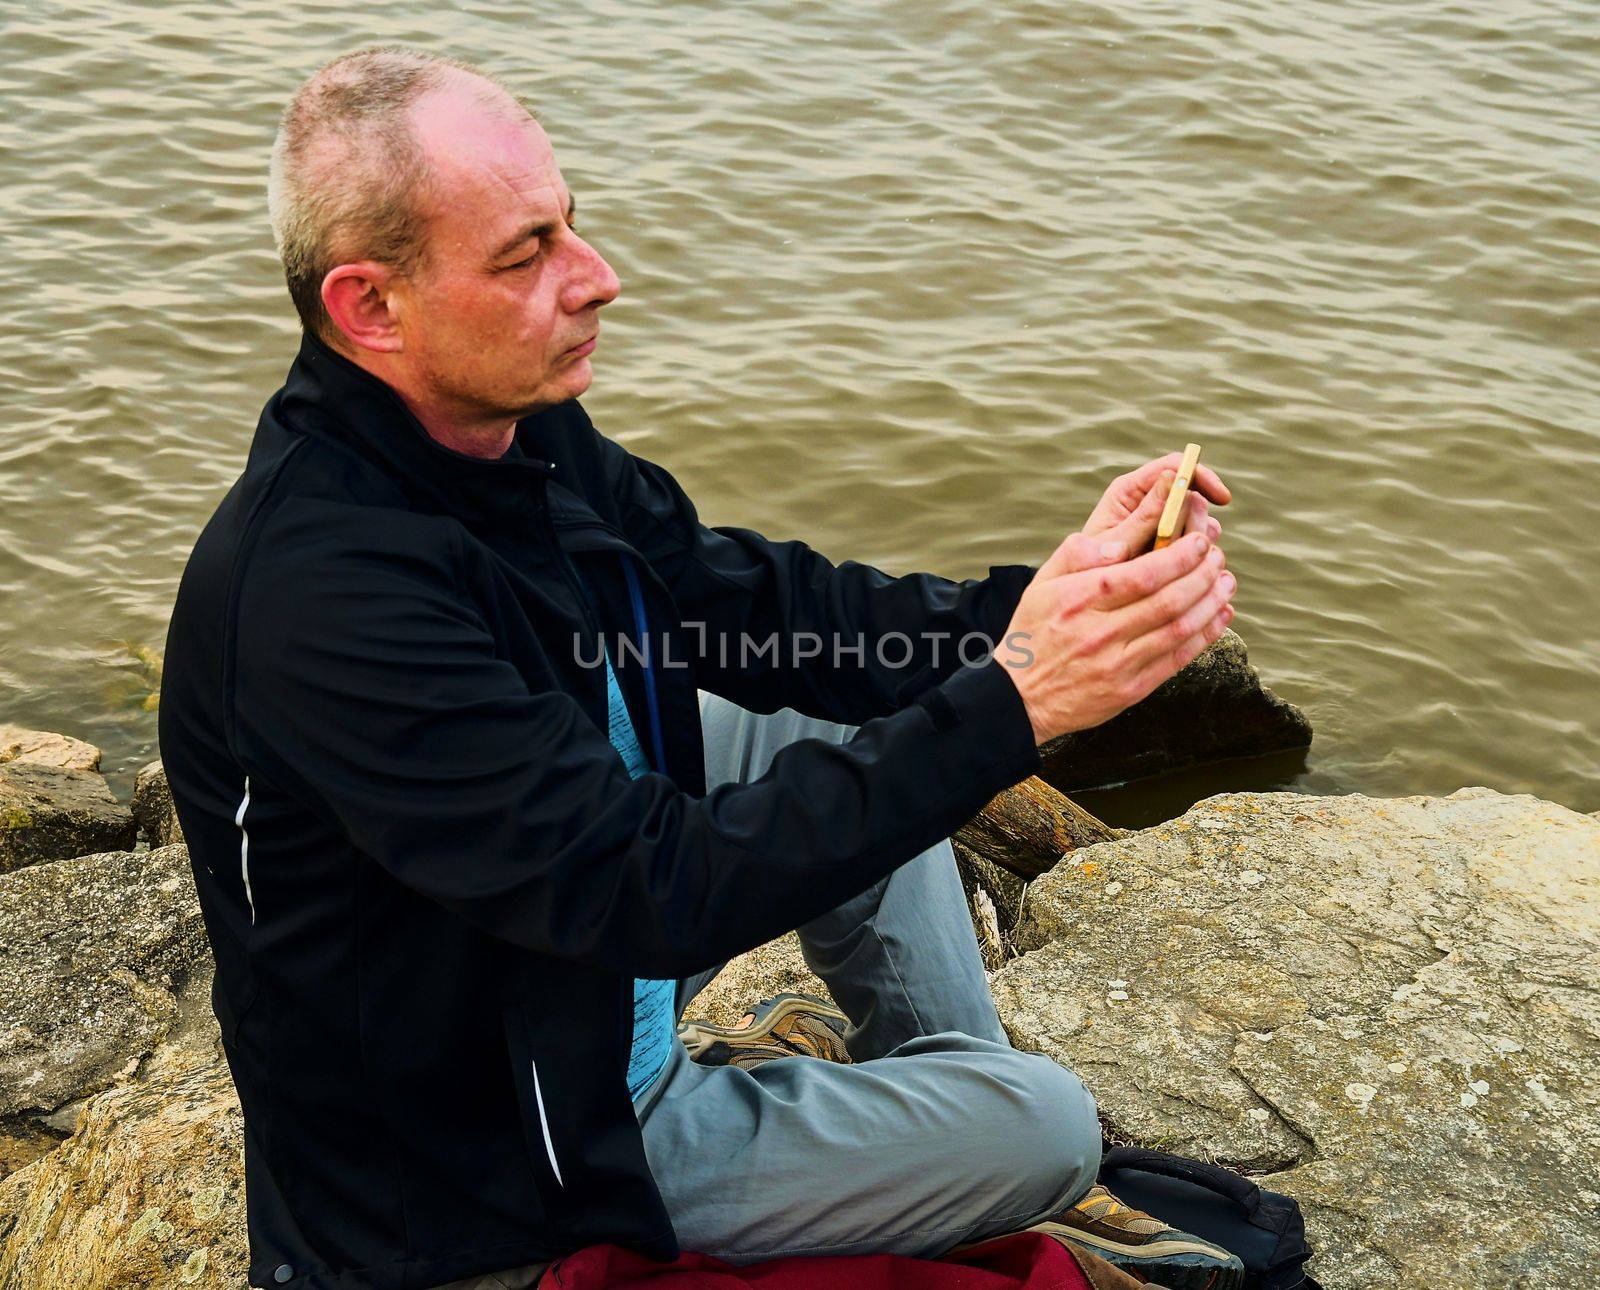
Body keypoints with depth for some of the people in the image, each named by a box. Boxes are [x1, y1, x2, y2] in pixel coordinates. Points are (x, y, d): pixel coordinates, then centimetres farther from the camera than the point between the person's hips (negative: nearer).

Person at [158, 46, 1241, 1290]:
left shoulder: (517, 432, -6)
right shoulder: (321, 591, -34)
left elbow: (762, 602, -3)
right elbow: (649, 885, -35)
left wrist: (1032, 604, -19)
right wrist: (1010, 699, -38)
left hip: (574, 946, 9)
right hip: (475, 1175, -8)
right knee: (1045, 1125, -7)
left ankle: (935, 1080, 24)